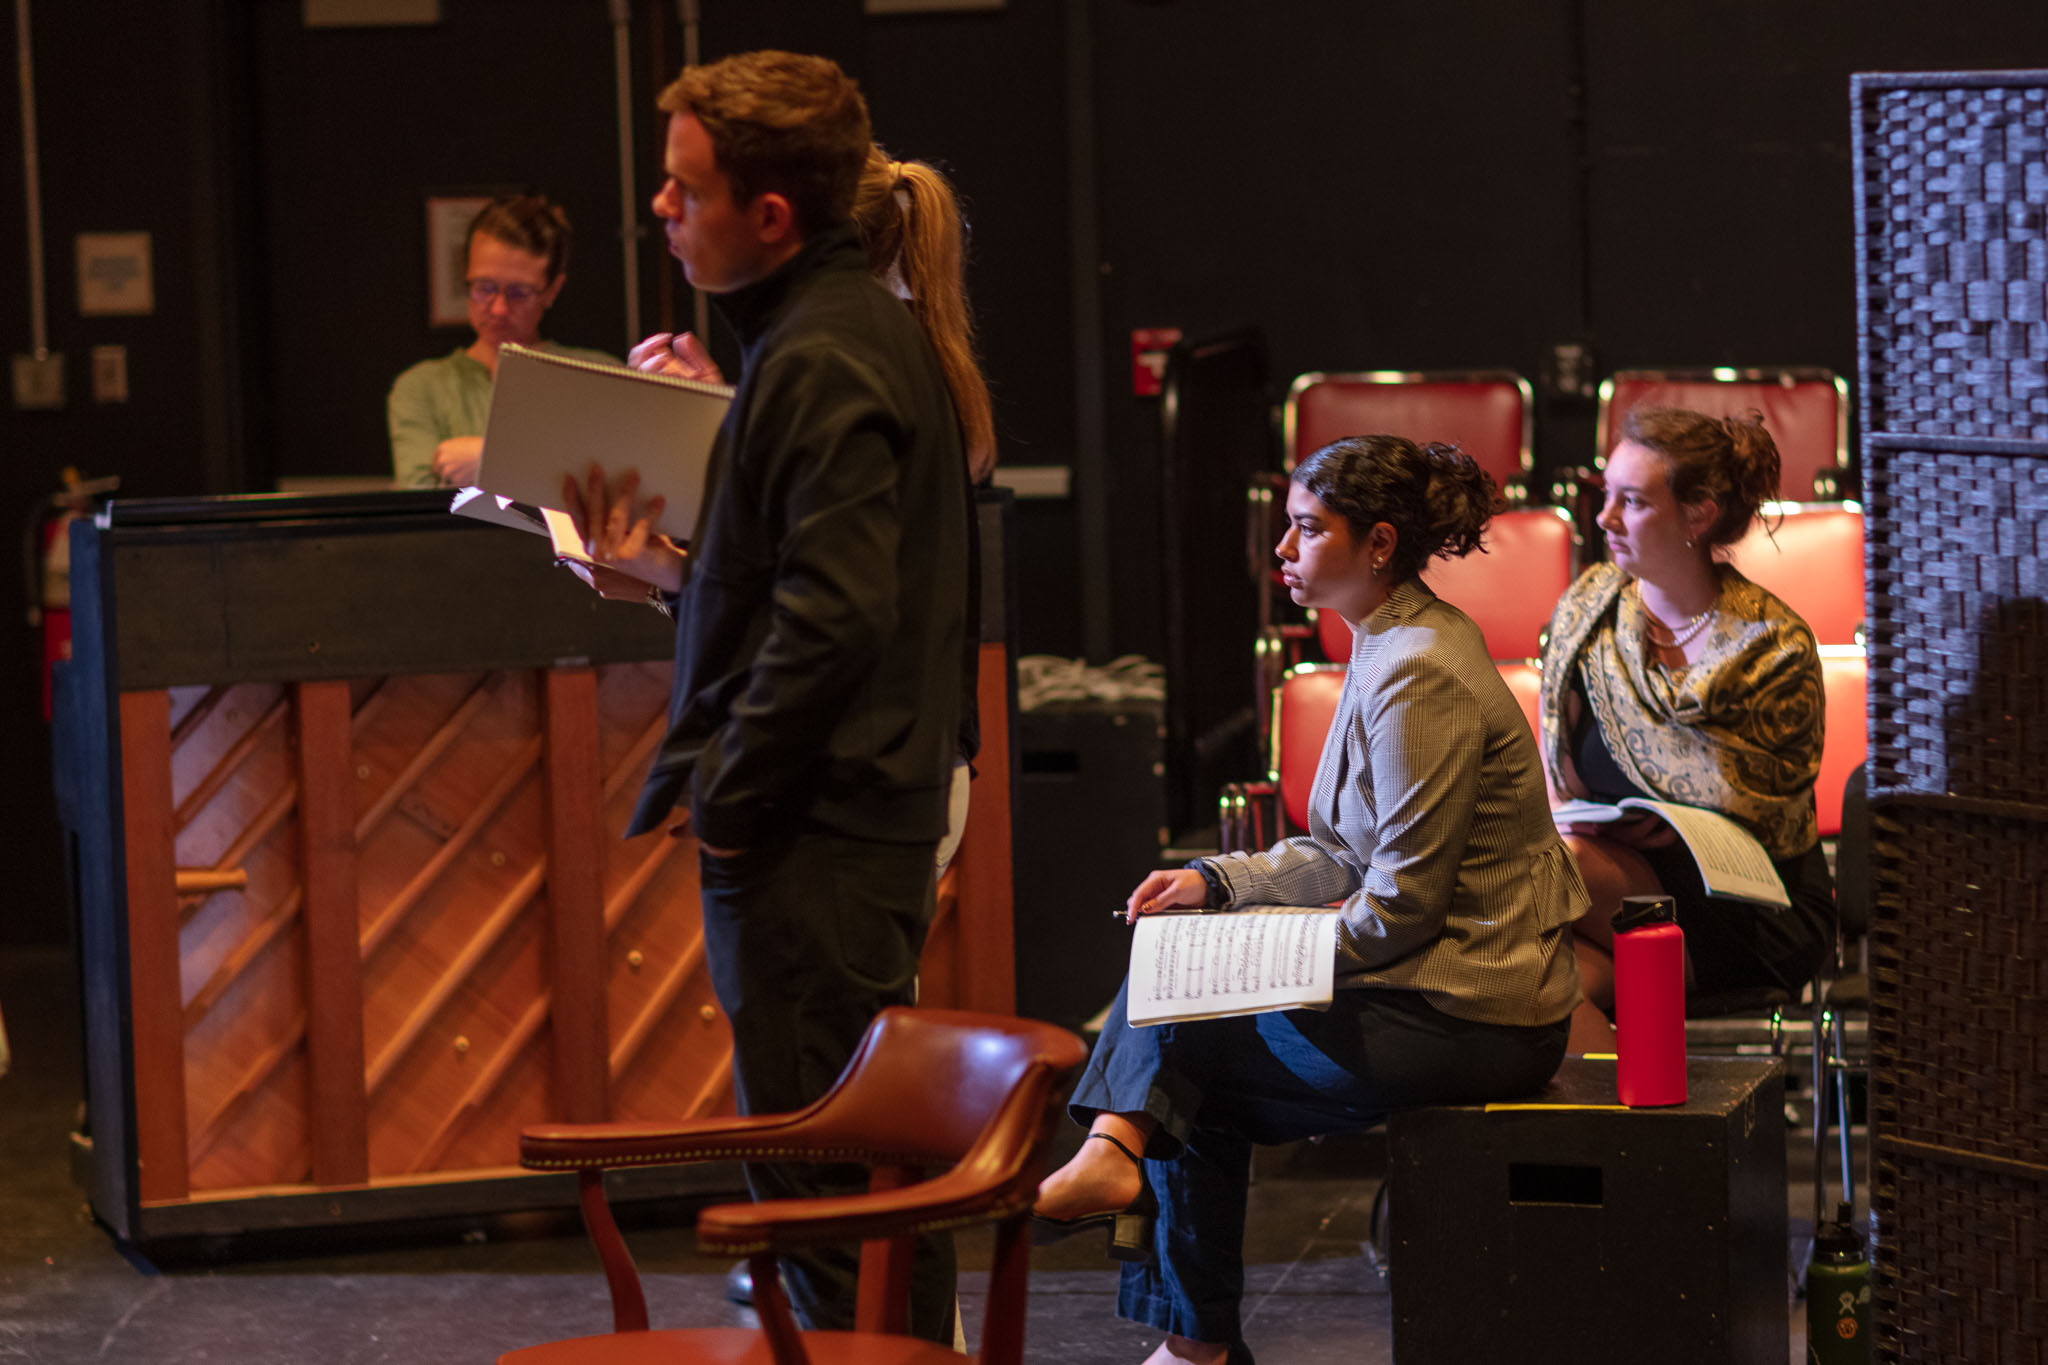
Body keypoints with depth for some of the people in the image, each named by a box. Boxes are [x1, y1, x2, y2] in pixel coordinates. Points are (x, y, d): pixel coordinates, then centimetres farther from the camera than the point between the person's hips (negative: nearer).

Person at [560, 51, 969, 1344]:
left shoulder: (823, 365, -18)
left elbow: (833, 619, -24)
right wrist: (674, 566, 12)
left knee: (819, 1185, -5)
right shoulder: (865, 330, 14)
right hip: (870, 816, 11)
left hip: (808, 837, -11)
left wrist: (728, 800, -17)